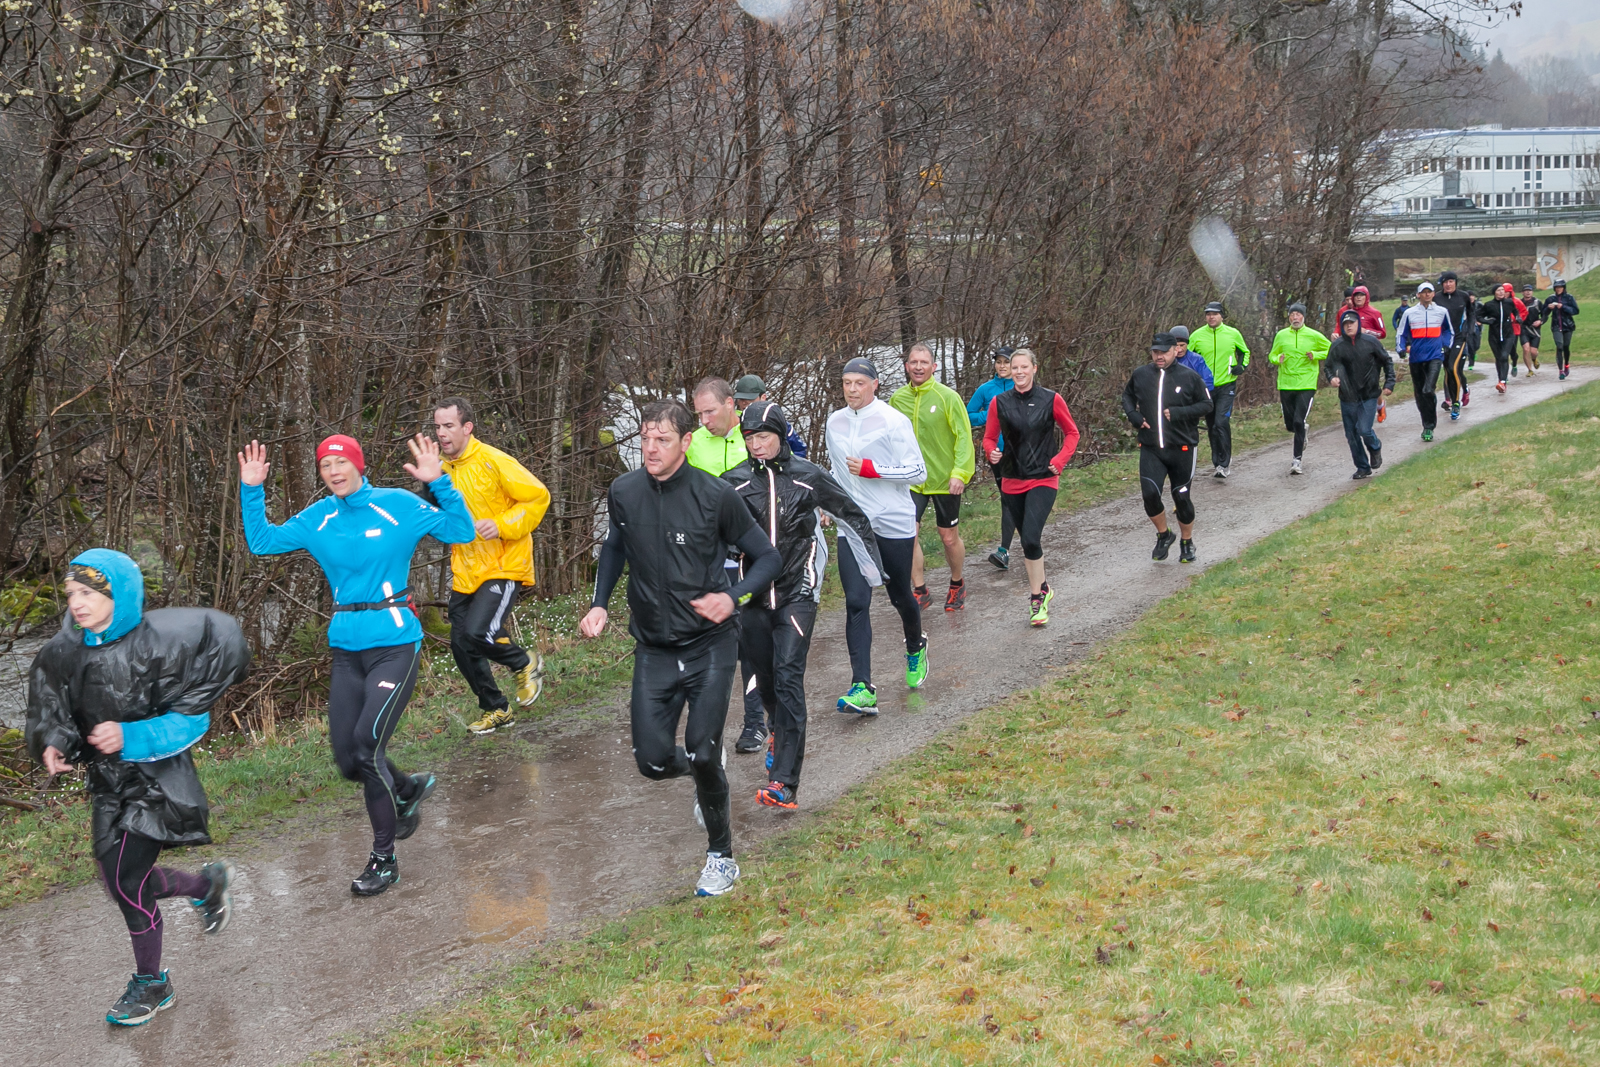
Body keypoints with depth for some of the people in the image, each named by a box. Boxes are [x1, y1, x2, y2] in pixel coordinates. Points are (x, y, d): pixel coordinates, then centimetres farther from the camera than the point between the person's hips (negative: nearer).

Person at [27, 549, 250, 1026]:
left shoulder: (156, 646, -20)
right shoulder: (63, 653, -5)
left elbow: (190, 720, -17)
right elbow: (49, 715, 5)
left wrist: (130, 737, -29)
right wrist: (53, 745, -17)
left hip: (155, 777, -6)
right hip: (107, 780, 6)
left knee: (128, 881, -7)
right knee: (125, 879, 12)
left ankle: (150, 983, 15)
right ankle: (208, 883, 41)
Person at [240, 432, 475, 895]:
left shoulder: (398, 505, -4)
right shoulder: (318, 519, 8)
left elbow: (461, 531, -7)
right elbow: (261, 541, 11)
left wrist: (439, 483, -19)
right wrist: (251, 491, 1)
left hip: (395, 643, -5)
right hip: (347, 648, 5)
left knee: (367, 744, -17)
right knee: (348, 761, 4)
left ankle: (384, 858, -2)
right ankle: (409, 789, 37)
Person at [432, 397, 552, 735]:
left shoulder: (494, 462, -13)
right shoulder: (443, 469, 8)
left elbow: (538, 497, -13)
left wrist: (501, 525, -22)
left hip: (503, 567, -7)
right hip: (465, 573, 7)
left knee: (477, 632, -23)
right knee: (461, 645, 7)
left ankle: (525, 665, 8)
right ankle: (496, 710, 27)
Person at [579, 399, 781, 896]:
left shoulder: (716, 496, -13)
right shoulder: (623, 493, -3)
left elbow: (767, 557, -3)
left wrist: (731, 596, -21)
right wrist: (599, 603, 5)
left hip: (710, 645, -3)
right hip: (653, 649, 3)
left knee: (702, 754, -9)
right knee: (653, 760, -4)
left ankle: (721, 855, 15)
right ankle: (706, 768, 34)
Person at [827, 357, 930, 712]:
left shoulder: (893, 421, -10)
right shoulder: (835, 422, 8)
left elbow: (918, 472, -12)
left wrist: (871, 469, -17)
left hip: (893, 524, -4)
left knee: (900, 596, 12)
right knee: (856, 603, -10)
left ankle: (915, 649, 46)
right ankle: (862, 689, -16)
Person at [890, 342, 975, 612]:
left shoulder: (947, 397, -10)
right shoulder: (898, 398, 1)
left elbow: (963, 436, -11)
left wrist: (960, 472, -19)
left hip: (945, 479, -2)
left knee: (949, 537, 10)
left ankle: (957, 584, 35)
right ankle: (920, 592, 4)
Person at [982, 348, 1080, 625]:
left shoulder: (1051, 400, -5)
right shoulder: (999, 403, 0)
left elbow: (1071, 433, 6)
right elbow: (989, 438, 7)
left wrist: (1059, 461, -6)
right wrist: (992, 452, -14)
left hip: (1043, 479, -3)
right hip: (1012, 481, 3)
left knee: (1031, 538, -18)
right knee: (1027, 540, 12)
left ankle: (1037, 598, -6)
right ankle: (1042, 588, 31)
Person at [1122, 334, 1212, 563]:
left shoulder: (1189, 377, -6)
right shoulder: (1140, 375, 2)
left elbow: (1206, 404, -1)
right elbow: (1127, 395, 20)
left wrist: (1179, 413, -16)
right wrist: (1133, 415, 0)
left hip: (1182, 448, -2)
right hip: (1150, 449, 2)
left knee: (1182, 497, 6)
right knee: (1150, 494, -13)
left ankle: (1187, 543, 29)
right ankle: (1164, 535, 14)